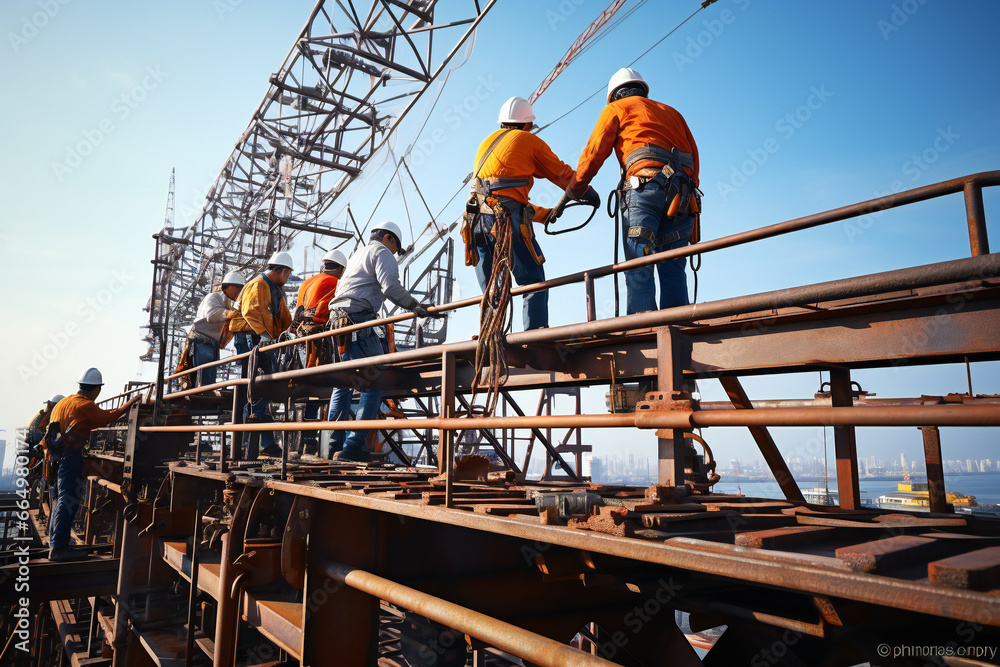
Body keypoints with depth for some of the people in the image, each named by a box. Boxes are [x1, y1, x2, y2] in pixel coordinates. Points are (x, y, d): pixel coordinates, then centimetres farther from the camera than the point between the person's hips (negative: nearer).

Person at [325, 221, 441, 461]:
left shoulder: (357, 254, 32)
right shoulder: (381, 252, 3)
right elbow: (391, 287, -15)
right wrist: (416, 307, -21)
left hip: (338, 320, 10)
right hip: (358, 319, -10)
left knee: (344, 381, 15)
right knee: (374, 383, -10)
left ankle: (334, 445, 17)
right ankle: (353, 446, -15)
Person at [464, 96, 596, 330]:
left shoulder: (487, 142, 29)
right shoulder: (529, 140, 11)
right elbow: (562, 174, 16)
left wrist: (545, 214, 31)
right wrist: (589, 193, 33)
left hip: (478, 220, 6)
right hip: (507, 219, -6)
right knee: (534, 283, -5)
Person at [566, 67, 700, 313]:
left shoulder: (616, 109, 18)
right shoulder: (671, 112, 34)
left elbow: (594, 154, 12)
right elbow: (693, 155, 25)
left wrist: (575, 189, 22)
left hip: (646, 185, -5)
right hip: (682, 191, 5)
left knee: (638, 268, -13)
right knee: (673, 268, 1)